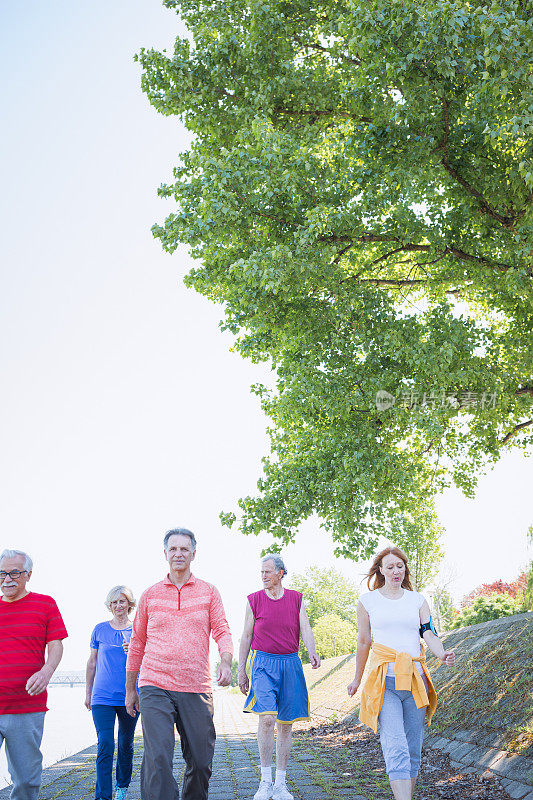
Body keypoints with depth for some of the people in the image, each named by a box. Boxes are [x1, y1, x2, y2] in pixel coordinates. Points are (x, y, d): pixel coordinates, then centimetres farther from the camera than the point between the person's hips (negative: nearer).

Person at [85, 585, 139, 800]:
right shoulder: (100, 629, 5)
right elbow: (92, 662, 13)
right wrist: (88, 693, 15)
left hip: (130, 697, 1)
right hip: (102, 698, -1)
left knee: (126, 744, 12)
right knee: (105, 746, -11)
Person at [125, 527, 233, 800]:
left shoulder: (209, 592, 8)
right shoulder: (150, 594, 10)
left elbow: (222, 632, 2)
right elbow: (137, 643, 16)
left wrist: (225, 662, -19)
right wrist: (130, 690, 17)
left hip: (197, 689, 1)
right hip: (155, 688, -1)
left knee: (201, 761, 7)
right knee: (157, 759, -16)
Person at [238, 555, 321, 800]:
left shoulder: (296, 599, 7)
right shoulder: (254, 600, 4)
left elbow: (305, 629, -1)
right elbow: (246, 637, 8)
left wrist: (312, 652, -21)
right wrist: (241, 670, 5)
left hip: (290, 663, 2)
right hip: (263, 663, -2)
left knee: (286, 723, 5)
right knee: (267, 716, -19)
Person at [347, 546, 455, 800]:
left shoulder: (418, 600, 12)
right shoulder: (367, 601, 7)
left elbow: (429, 635, 2)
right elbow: (363, 642, 14)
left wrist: (442, 654, -19)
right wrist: (357, 679, 21)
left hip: (415, 680, 3)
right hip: (383, 682, -3)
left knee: (413, 749, 7)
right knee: (395, 747, -16)